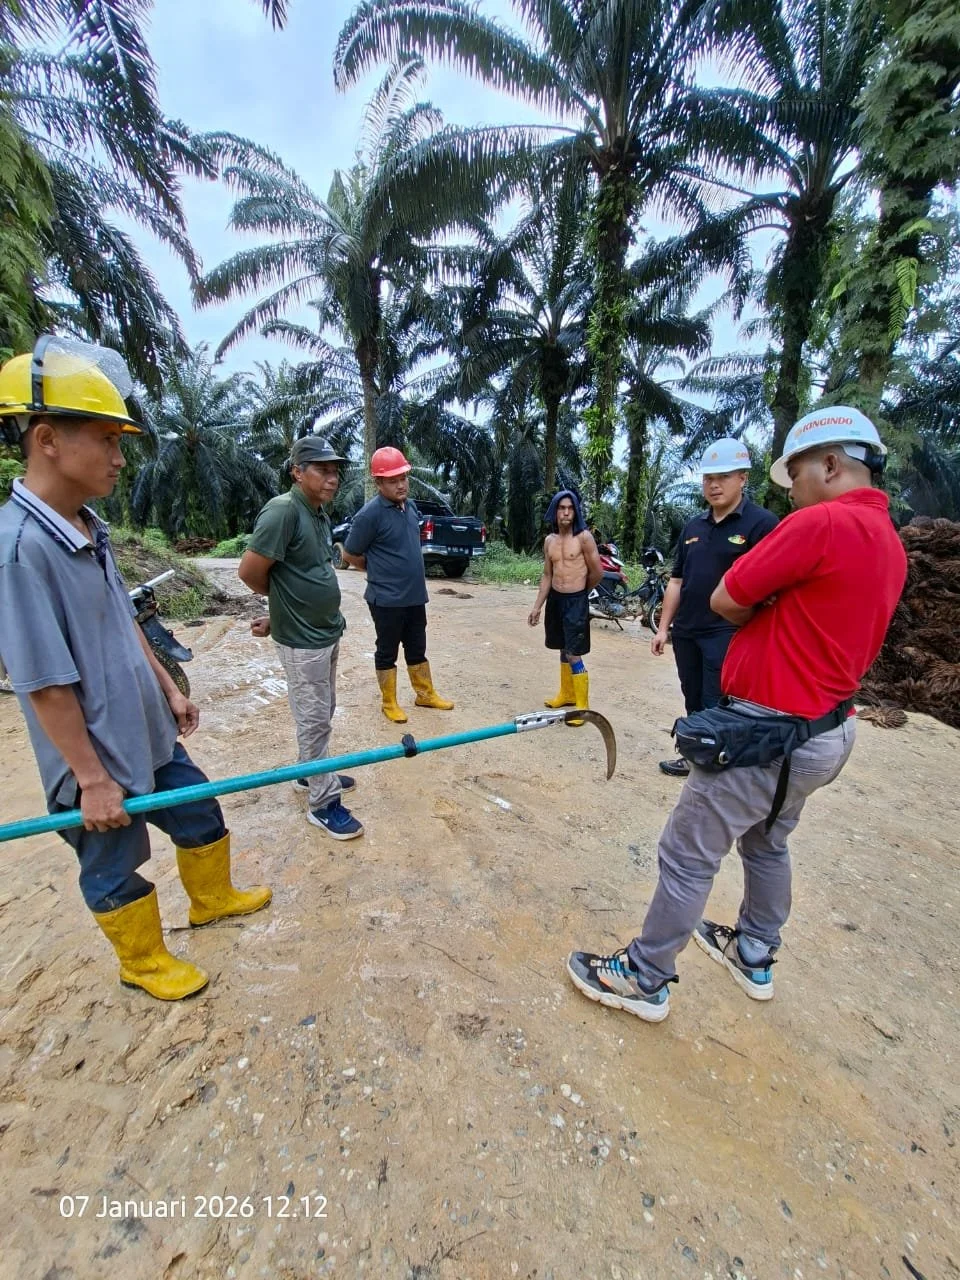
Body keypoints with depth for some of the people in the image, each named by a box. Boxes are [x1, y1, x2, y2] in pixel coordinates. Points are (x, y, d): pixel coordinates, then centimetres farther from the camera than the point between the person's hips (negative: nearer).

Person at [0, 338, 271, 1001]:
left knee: (201, 819, 23)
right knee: (115, 867, 18)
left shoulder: (89, 526, 0)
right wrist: (92, 779, -16)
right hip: (99, 756, -7)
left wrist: (169, 690, 13)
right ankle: (144, 960, 43)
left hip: (151, 734, 8)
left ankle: (213, 897, 50)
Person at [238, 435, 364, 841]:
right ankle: (323, 803, 16)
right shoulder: (283, 510, -19)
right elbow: (250, 571, -20)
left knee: (323, 713, 20)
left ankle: (311, 773, 40)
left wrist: (281, 612, 8)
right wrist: (283, 600, -2)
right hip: (302, 639, -9)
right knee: (314, 720, 2)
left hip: (328, 631, 9)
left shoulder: (320, 515, 9)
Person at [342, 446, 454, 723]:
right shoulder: (370, 514, -17)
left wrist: (406, 573, 14)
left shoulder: (411, 506, 6)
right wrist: (379, 571, 3)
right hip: (386, 599, -7)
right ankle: (389, 703, 23)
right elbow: (350, 555, -8)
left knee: (417, 648, 18)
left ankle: (425, 694, 33)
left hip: (415, 596, 7)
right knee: (387, 652, 8)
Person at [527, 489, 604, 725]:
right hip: (555, 599, 6)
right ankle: (566, 694, 33)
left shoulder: (584, 537, -10)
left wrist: (579, 591, 9)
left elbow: (597, 573, -6)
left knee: (573, 654, -7)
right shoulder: (549, 540, 7)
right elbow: (547, 575, 11)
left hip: (576, 601, -6)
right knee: (563, 649, 17)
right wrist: (537, 606, 7)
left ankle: (582, 705, 4)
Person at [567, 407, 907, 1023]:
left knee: (688, 856, 3)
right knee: (767, 842, 27)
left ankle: (645, 980, 20)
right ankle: (755, 956, 46)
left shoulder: (820, 522, -19)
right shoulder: (891, 543, 10)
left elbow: (725, 600, -14)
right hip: (831, 729, 10)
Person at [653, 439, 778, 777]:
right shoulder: (693, 527, 12)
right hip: (686, 632, 6)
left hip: (728, 635, -6)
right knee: (693, 703, 17)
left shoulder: (761, 523, -7)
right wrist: (663, 628, 11)